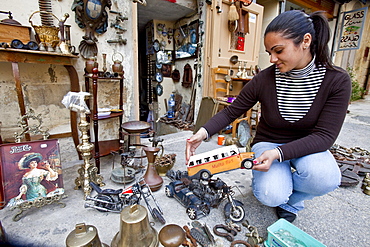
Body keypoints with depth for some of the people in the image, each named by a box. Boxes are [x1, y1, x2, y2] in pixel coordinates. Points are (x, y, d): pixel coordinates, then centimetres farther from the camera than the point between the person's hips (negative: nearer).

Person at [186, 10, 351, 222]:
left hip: (307, 147, 1)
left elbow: (324, 135, -20)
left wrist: (278, 153, -35)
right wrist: (204, 132, -27)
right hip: (267, 143, 0)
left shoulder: (337, 81, -16)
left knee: (325, 178, -33)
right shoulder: (264, 79, -17)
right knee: (271, 195, -26)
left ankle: (291, 202, 5)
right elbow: (231, 112, -9)